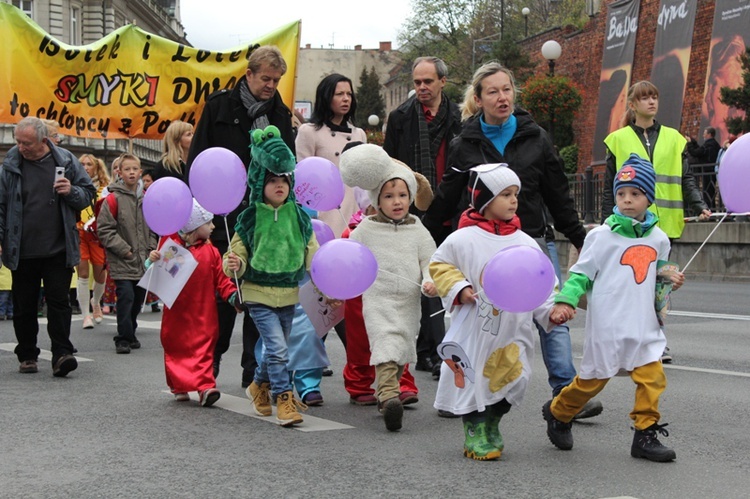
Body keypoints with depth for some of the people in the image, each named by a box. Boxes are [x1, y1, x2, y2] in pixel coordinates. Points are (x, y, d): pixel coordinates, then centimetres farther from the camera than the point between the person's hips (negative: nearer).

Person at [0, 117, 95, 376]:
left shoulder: (66, 161, 0)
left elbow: (88, 193, 10)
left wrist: (71, 192, -12)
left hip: (58, 250, -1)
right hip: (22, 252, 1)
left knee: (59, 302, -4)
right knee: (23, 306, 9)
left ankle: (61, 355, -2)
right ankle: (27, 355, 21)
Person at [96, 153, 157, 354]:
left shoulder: (145, 200, 11)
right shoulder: (114, 199, -6)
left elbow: (153, 228, 21)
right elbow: (104, 229, -9)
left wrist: (152, 249, 7)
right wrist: (124, 250, -12)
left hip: (143, 262, 6)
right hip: (122, 263, -6)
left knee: (138, 299, 11)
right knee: (126, 297, -13)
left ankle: (130, 334, 27)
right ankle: (123, 338, -4)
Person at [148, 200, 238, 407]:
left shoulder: (210, 251, 4)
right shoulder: (170, 244, -1)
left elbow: (221, 280, 3)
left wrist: (233, 295, -12)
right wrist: (153, 261, -16)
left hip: (203, 314, 1)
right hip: (177, 311, 0)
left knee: (204, 348, -7)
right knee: (176, 349, 8)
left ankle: (205, 386, -12)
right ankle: (179, 387, 20)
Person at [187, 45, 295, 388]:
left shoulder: (280, 115, 12)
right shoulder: (220, 105, 3)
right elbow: (197, 158, 2)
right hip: (225, 216, -2)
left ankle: (255, 368, 11)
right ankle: (210, 359, 19)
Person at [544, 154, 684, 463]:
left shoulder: (658, 239, 9)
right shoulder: (601, 236, -4)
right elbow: (581, 274, -3)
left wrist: (670, 283, 8)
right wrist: (565, 301, -16)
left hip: (644, 325, 4)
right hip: (607, 325, -4)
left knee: (652, 375, -7)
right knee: (593, 377, 6)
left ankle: (645, 434, 6)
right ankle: (558, 413, 30)